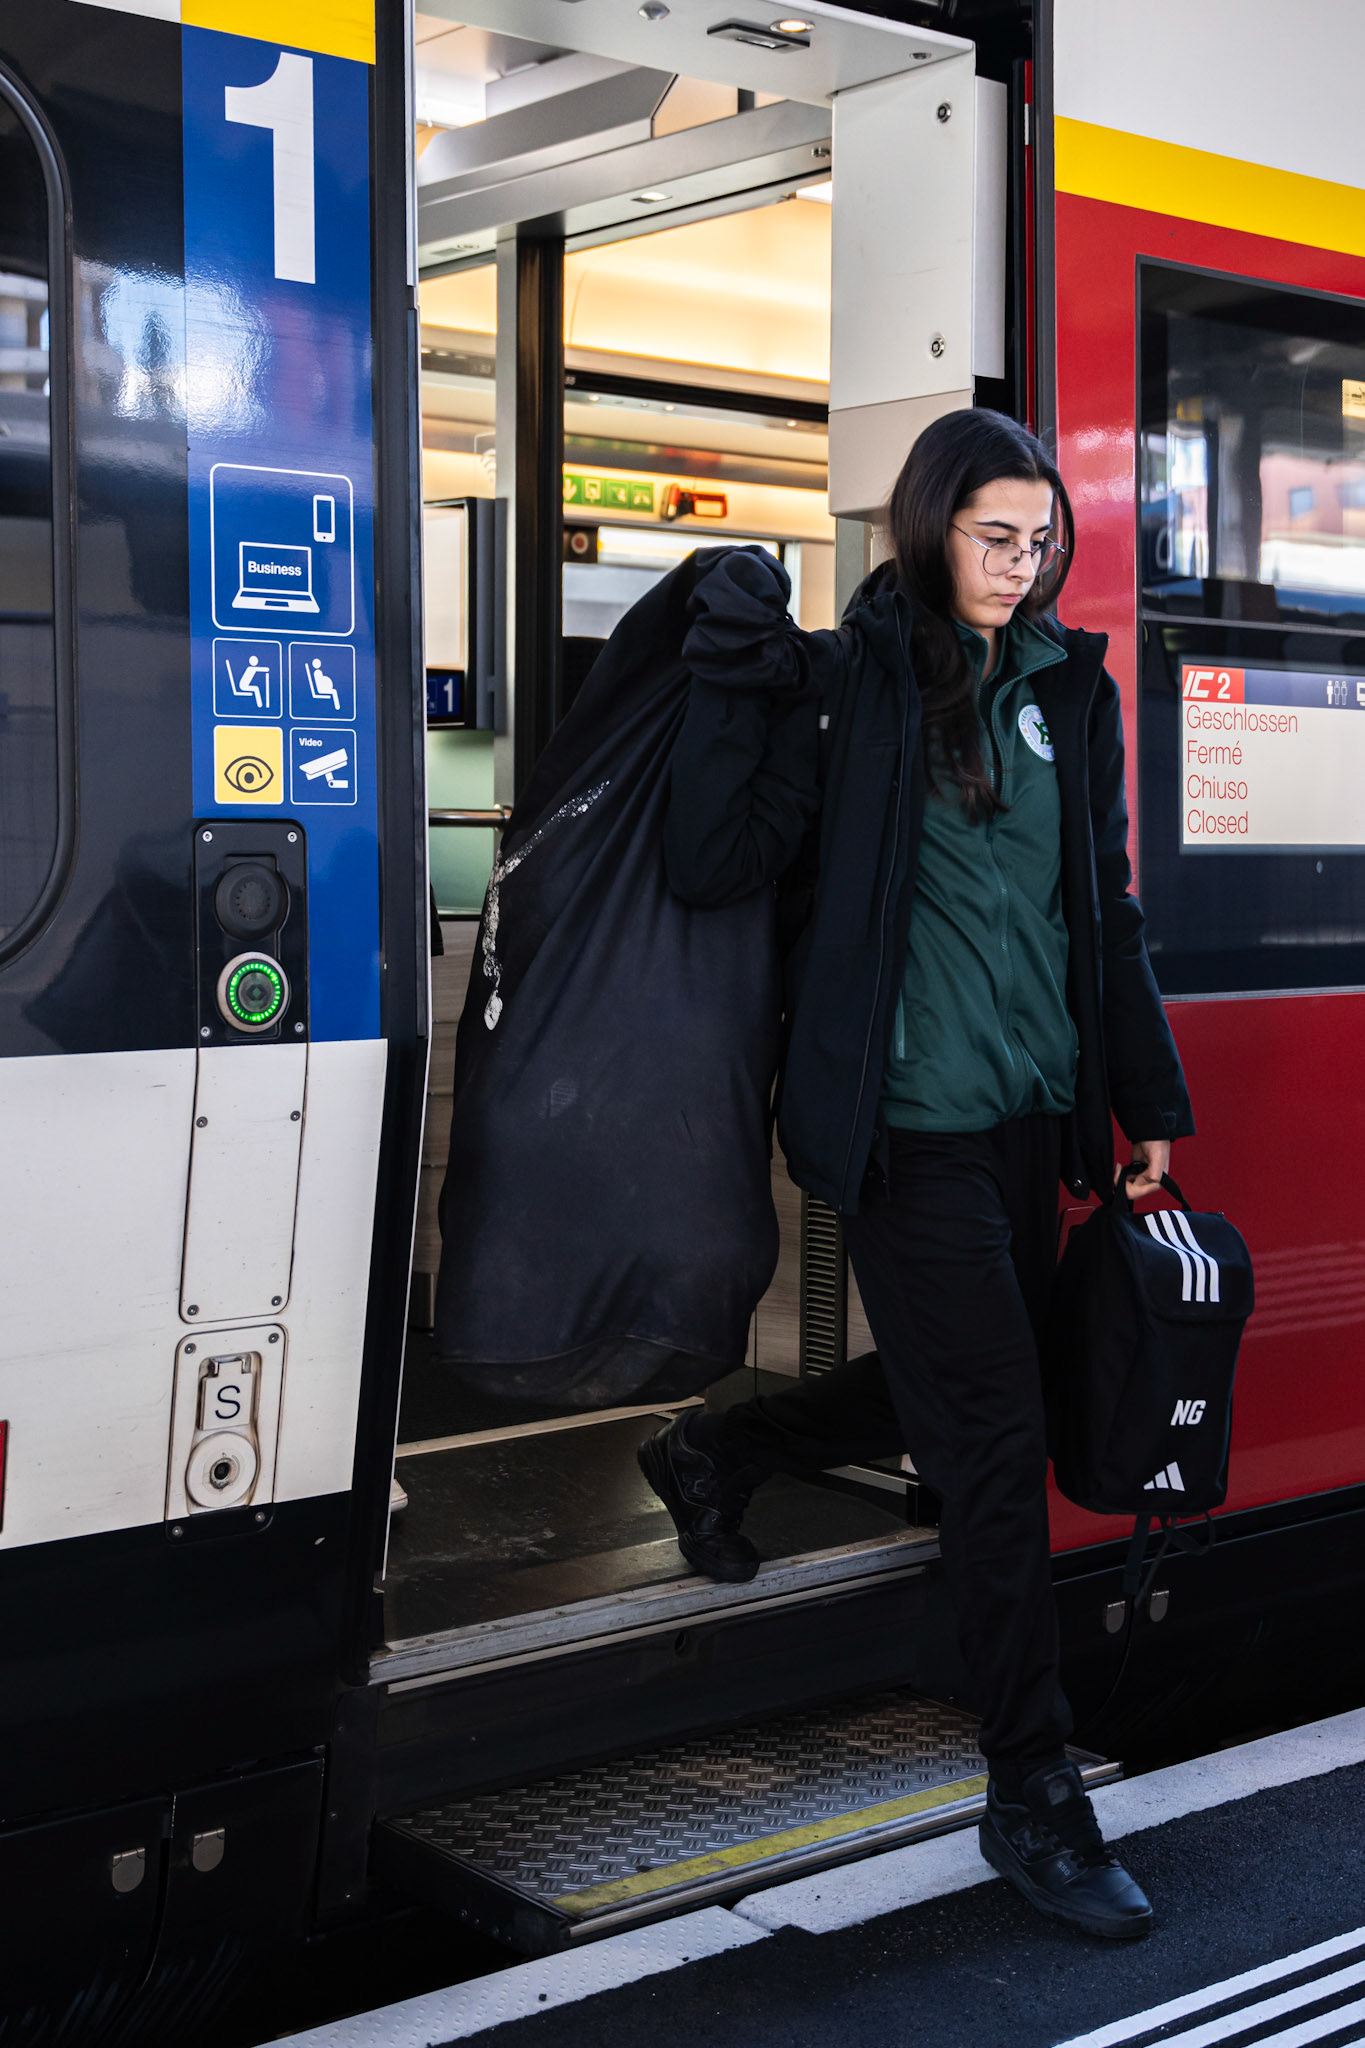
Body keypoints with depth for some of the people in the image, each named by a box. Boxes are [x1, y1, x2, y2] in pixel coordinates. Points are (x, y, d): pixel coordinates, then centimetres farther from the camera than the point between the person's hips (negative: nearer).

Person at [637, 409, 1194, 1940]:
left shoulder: (1068, 692, 10)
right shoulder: (848, 683, -7)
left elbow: (1104, 910, 16)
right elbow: (712, 868, -13)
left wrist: (1147, 1098, 17)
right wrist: (726, 684, -22)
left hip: (1028, 1112, 7)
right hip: (908, 1125, -7)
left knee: (959, 1387, 19)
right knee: (997, 1442, -4)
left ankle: (719, 1455, 45)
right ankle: (1033, 1800, 9)